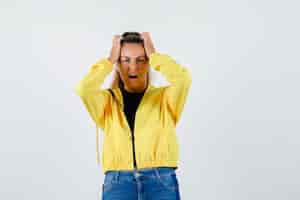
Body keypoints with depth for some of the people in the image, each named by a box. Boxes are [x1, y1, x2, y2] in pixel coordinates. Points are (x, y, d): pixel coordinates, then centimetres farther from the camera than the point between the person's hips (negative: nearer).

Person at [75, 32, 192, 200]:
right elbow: (85, 89, -8)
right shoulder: (108, 100, 14)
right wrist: (110, 59, 5)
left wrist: (154, 55, 5)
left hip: (162, 182, 0)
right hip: (117, 183, 1)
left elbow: (183, 78, -10)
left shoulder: (163, 97, 11)